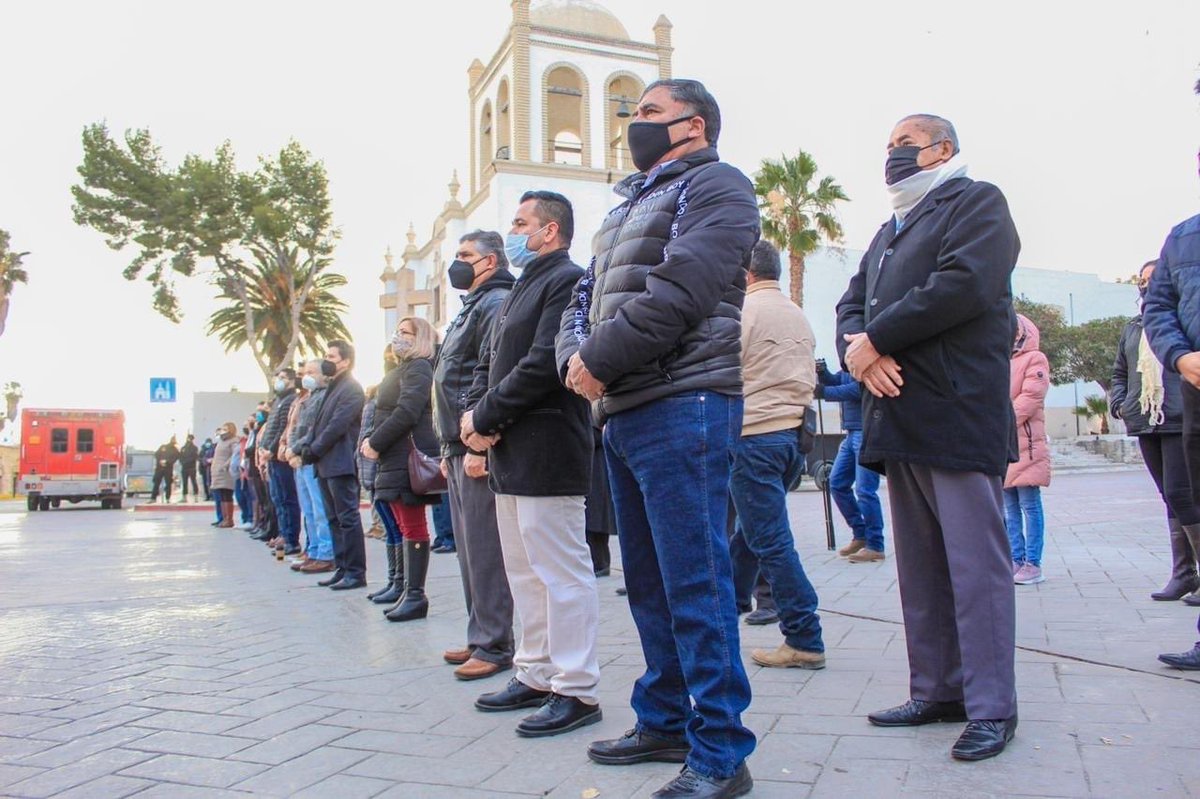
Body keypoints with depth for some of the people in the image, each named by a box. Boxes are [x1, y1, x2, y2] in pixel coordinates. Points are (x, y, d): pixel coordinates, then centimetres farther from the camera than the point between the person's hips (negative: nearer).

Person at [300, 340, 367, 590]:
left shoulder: (351, 389, -10)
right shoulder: (332, 388, 19)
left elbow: (337, 426, -17)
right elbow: (320, 423, 18)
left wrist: (313, 450, -12)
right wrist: (308, 448, 5)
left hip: (341, 464, -10)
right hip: (326, 465, 10)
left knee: (348, 519, -6)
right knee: (335, 520, 11)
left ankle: (356, 572, -3)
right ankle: (342, 568, 17)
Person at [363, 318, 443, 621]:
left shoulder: (418, 368, -8)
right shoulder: (401, 370, 22)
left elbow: (406, 413, -19)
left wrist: (375, 443, -13)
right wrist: (373, 442, 6)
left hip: (410, 459, -10)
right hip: (395, 460, 10)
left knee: (412, 527, -8)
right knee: (401, 526, 14)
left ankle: (415, 595, -6)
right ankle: (401, 585, 22)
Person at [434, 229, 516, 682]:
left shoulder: (498, 304, -8)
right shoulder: (473, 307, 24)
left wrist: (478, 445, -23)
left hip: (479, 447, -10)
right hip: (459, 447, 11)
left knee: (485, 549, -6)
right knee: (470, 549, 13)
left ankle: (495, 646, 1)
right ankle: (481, 637, 22)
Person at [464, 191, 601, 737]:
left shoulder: (567, 280, -8)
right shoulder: (521, 289, 22)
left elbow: (544, 363, -20)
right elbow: (489, 363, 19)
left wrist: (486, 416, -13)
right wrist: (474, 412, 0)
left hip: (547, 452, -10)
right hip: (511, 454, 10)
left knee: (560, 573, -4)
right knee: (525, 573, 15)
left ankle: (576, 691, 5)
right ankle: (537, 675, 27)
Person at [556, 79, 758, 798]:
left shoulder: (715, 185, -1)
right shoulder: (628, 206, 26)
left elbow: (680, 291, -16)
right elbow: (586, 299, 20)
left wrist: (601, 360, -13)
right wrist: (576, 358, -1)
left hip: (683, 407, -9)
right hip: (622, 414, 9)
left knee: (695, 584, -6)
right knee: (649, 583, 14)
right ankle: (664, 723, 27)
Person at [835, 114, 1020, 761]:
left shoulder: (976, 201, 2)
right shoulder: (890, 229, 26)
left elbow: (965, 285, -16)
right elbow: (852, 304, 15)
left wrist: (875, 338, -12)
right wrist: (859, 351, -7)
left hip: (957, 411, -8)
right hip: (899, 414, 8)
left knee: (975, 561, -5)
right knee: (920, 567, 10)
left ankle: (991, 708, 3)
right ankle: (937, 692, 19)